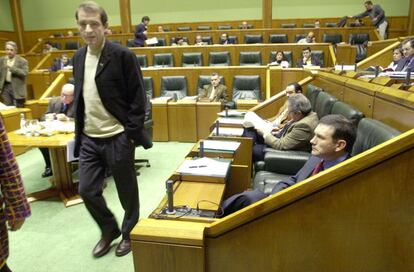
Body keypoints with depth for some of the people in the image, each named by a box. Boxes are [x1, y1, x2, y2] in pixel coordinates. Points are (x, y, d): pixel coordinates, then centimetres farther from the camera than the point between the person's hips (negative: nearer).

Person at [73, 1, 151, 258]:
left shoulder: (123, 55, -11)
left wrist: (132, 134, -14)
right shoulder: (78, 57, 8)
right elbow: (79, 98, 15)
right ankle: (109, 230, 34)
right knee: (87, 190, 9)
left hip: (118, 138, -5)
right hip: (89, 139, 6)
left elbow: (138, 98, -11)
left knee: (127, 190, 10)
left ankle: (130, 233, 35)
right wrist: (79, 132, 12)